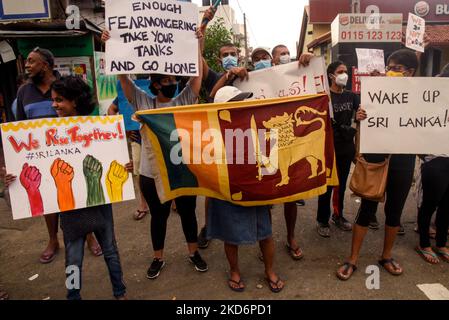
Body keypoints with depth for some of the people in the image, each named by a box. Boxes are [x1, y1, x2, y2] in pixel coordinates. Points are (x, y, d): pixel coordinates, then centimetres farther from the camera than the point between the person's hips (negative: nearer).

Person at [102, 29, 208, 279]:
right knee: (159, 216, 16)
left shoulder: (184, 101, 0)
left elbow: (197, 74, -5)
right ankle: (158, 257, 36)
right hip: (152, 174, 0)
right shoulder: (143, 102, 0)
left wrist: (198, 45, -9)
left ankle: (194, 252, 38)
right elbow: (123, 76, -4)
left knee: (188, 213, 16)